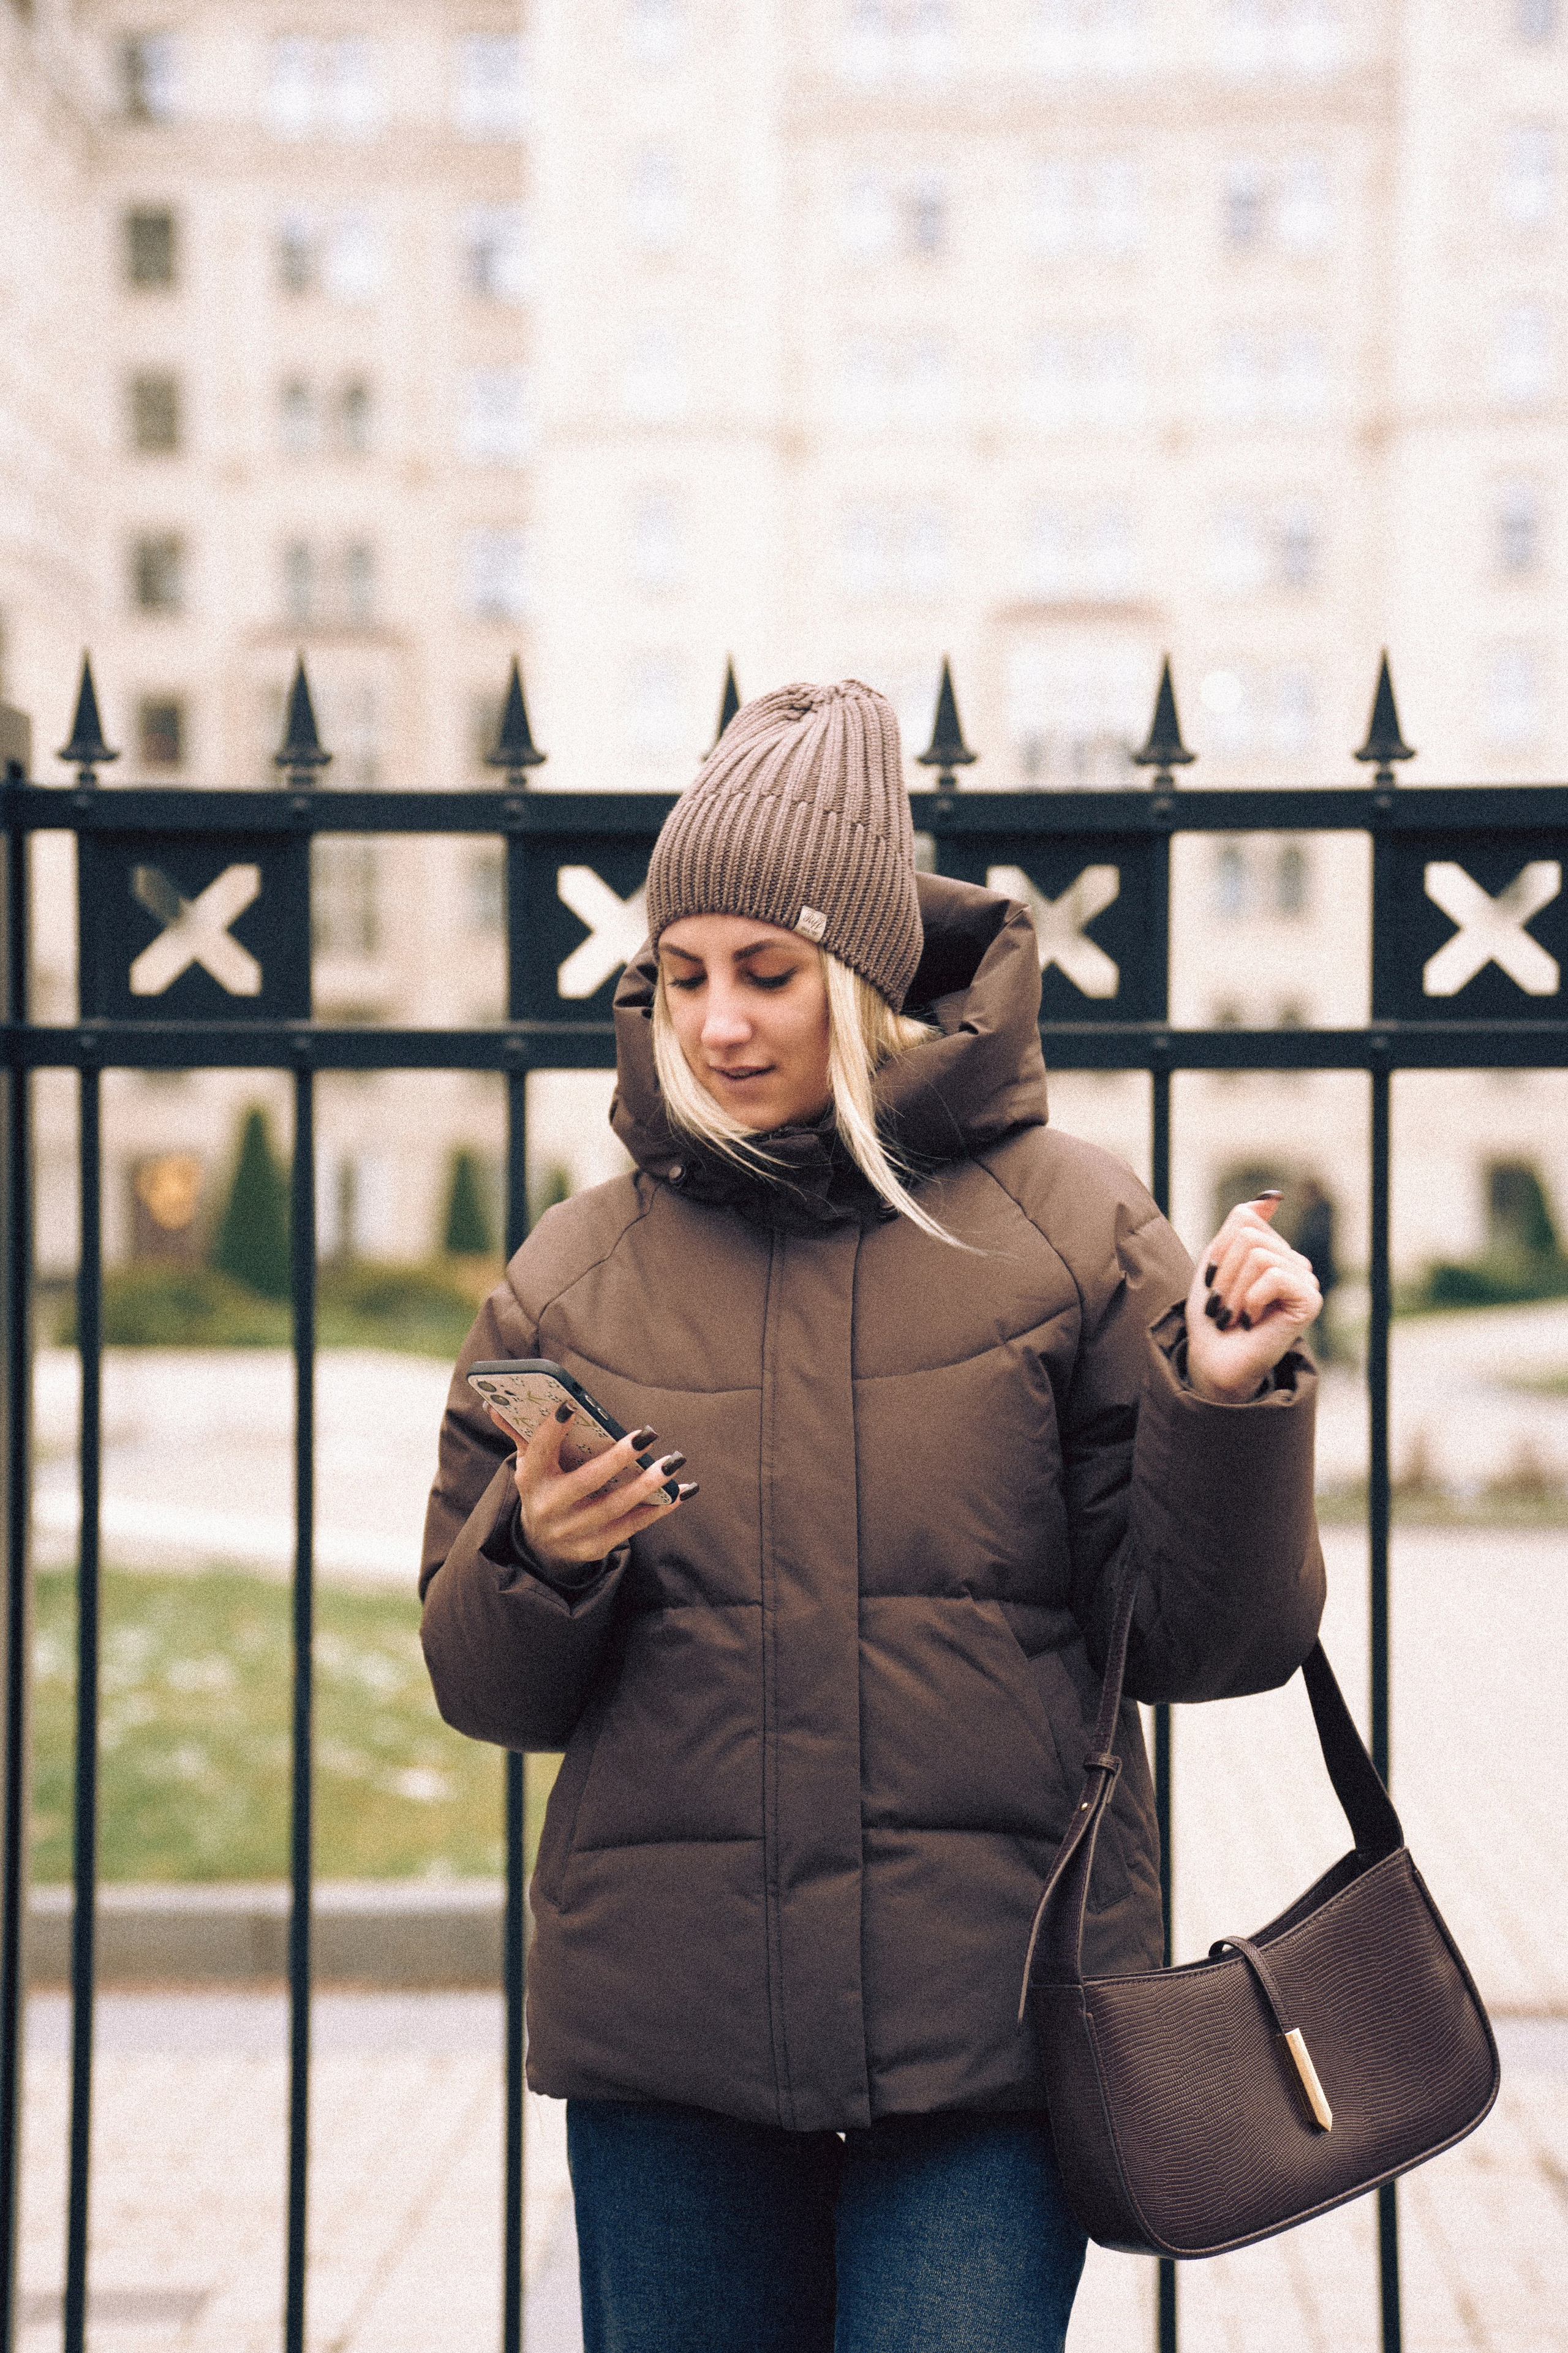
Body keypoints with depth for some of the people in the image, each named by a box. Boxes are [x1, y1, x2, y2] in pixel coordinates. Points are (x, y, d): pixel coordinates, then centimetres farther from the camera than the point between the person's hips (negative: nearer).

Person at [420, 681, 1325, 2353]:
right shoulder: (578, 1271, 5)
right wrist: (535, 1562, -12)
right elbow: (483, 1687, 9)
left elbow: (1197, 1641, 0)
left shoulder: (1066, 1230, 0)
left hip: (990, 2025, -2)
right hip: (666, 2027, 2)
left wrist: (1228, 1407, -16)